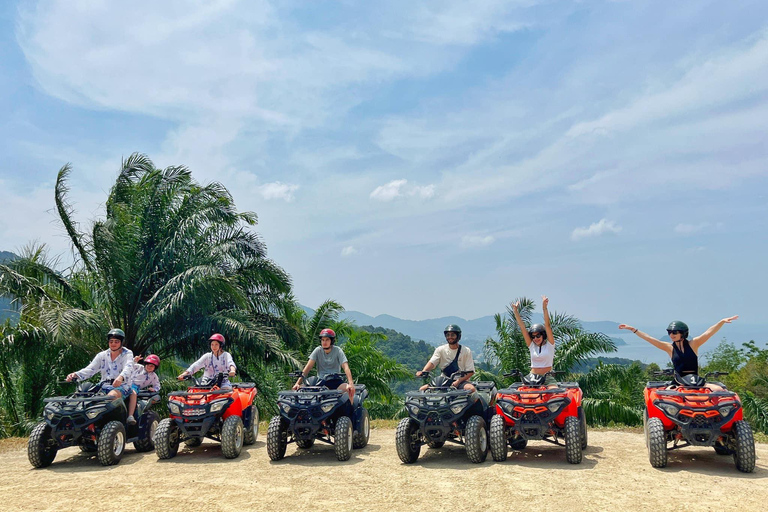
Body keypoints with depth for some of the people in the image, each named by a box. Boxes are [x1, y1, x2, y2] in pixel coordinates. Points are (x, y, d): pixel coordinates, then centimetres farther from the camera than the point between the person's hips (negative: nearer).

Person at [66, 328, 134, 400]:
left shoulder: (127, 354, 2)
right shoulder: (102, 355, 15)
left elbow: (128, 368, -18)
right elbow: (90, 369, 2)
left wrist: (121, 377, -43)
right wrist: (76, 375, -21)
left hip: (121, 386, -4)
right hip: (104, 387, 4)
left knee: (111, 396, -37)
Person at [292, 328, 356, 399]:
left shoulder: (337, 351, -2)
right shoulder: (318, 350, 2)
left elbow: (345, 367, -13)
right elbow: (308, 367, -5)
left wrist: (351, 383, -29)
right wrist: (298, 383, -17)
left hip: (335, 380, -2)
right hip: (320, 380, 2)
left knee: (350, 390, -30)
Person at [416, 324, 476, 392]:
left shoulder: (466, 351, 0)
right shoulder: (440, 350, 4)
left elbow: (470, 372, -3)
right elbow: (432, 362, -9)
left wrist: (458, 381, -18)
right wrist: (423, 371, -31)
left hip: (461, 381, -2)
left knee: (471, 389, -34)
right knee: (422, 389, -15)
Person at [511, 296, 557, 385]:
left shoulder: (549, 344, 3)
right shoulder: (531, 346, 11)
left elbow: (547, 325, -8)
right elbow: (522, 327, 8)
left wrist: (544, 308, -18)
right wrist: (516, 311, 5)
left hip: (547, 378, -3)